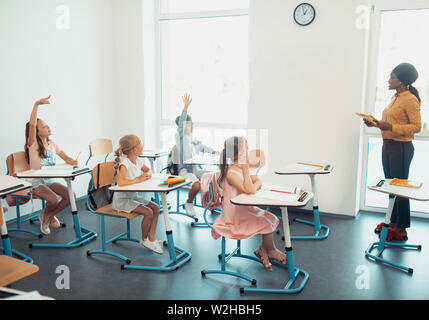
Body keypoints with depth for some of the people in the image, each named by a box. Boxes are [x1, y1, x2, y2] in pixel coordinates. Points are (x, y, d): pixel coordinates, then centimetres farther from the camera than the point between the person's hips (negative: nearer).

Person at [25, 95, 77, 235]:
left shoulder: (52, 144, 8)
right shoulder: (33, 145, -11)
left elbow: (65, 157, 7)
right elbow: (31, 125, -27)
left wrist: (72, 162, -19)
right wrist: (36, 104, -36)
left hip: (50, 180, 6)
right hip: (36, 182, -6)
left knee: (70, 195, -15)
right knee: (53, 199, -30)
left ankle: (48, 216, 9)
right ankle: (45, 216, 7)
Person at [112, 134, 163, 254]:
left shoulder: (138, 161, 1)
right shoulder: (124, 163, -24)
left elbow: (147, 170, 20)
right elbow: (121, 182, -40)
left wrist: (148, 174, -5)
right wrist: (139, 179, -28)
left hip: (134, 196, 9)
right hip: (122, 199, -9)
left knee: (156, 208, -2)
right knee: (148, 212, -19)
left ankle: (151, 239, 3)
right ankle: (144, 239, 7)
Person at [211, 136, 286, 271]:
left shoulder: (241, 169, 4)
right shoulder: (231, 173, -25)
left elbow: (258, 182, 9)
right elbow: (249, 190, -35)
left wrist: (255, 187, -15)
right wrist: (245, 168, -34)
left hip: (244, 210, 9)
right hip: (234, 215, -9)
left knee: (272, 219, 6)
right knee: (266, 223, -12)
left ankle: (263, 249, 16)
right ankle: (271, 250, 12)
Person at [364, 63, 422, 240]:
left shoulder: (410, 100, -13)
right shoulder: (395, 98, 14)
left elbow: (416, 126, -17)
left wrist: (390, 127, -24)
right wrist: (375, 124, 5)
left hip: (401, 148, -9)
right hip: (387, 145, 9)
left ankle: (401, 228, 6)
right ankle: (393, 221, 26)